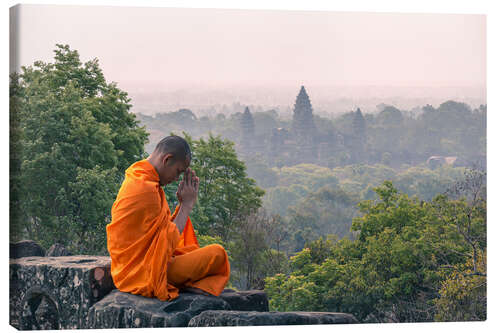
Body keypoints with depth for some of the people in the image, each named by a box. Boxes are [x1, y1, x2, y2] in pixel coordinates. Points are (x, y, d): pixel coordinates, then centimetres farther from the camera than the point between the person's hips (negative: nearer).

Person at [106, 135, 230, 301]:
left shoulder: (135, 180, 11)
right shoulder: (146, 189, -22)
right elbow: (170, 240, -15)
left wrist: (183, 203, 5)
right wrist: (187, 204, -5)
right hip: (144, 273, -10)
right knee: (217, 253, -10)